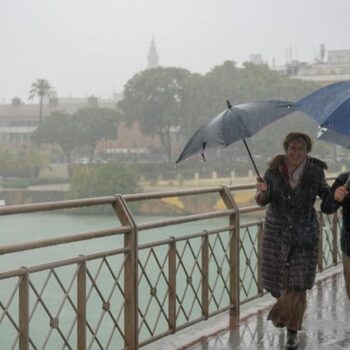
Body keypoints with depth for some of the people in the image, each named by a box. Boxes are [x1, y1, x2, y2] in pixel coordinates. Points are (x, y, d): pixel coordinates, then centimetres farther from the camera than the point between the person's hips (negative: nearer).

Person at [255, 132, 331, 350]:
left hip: (304, 233, -1)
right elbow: (263, 201, -6)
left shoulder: (315, 171, -6)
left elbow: (326, 194, 7)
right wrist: (262, 192, -28)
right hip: (277, 231, 1)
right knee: (276, 276, 8)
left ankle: (293, 332, 13)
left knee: (298, 283, -2)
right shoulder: (274, 170, -7)